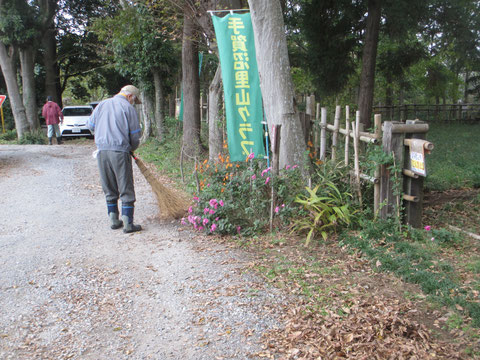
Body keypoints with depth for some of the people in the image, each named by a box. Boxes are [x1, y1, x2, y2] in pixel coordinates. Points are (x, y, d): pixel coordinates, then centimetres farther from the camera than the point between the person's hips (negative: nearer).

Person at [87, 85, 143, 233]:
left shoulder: (101, 105, 14)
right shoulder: (128, 108, -1)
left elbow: (90, 125, 19)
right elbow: (135, 134, -1)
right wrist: (132, 148, 16)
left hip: (102, 150, 5)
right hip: (120, 151, -5)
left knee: (109, 189, 15)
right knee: (126, 189, 2)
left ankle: (113, 220, 20)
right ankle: (128, 223, 2)